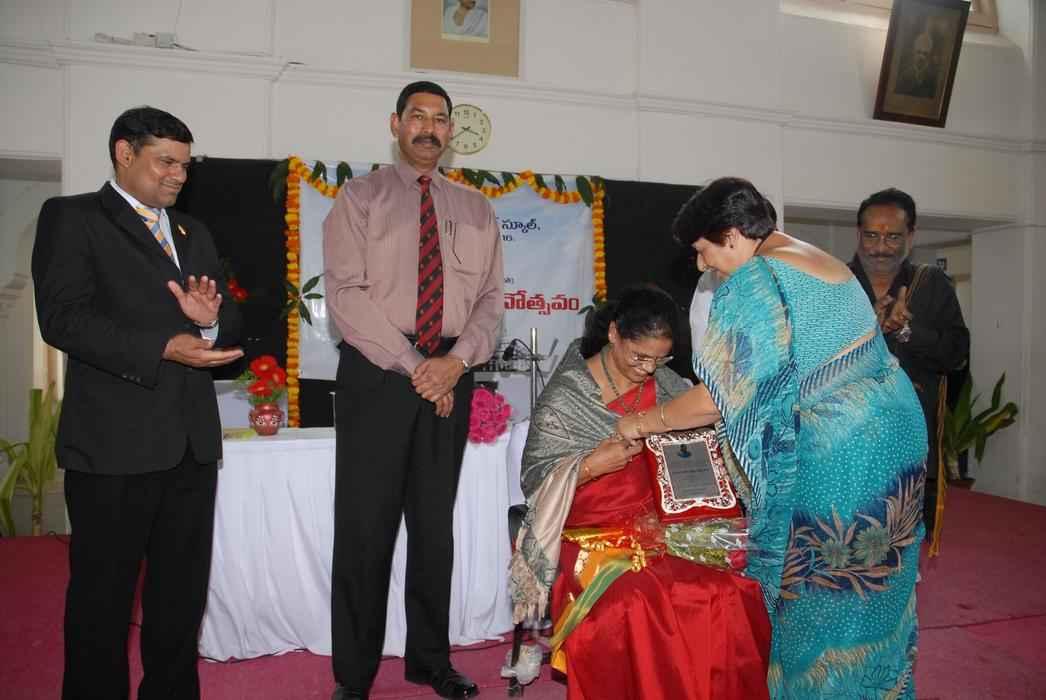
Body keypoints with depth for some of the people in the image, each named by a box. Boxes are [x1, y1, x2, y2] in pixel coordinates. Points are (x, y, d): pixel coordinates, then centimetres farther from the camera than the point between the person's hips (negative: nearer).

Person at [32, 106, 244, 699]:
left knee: (183, 590, 14)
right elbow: (63, 318, -12)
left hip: (191, 440, 6)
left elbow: (231, 323, 17)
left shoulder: (195, 234, 20)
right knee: (103, 594, 6)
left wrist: (212, 320, -6)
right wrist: (163, 349, -21)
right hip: (115, 442, -5)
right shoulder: (72, 217, 1)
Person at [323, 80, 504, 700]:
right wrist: (413, 366, -14)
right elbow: (345, 292, -8)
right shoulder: (360, 198, 3)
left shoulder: (476, 209, 14)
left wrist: (457, 360, -9)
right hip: (379, 370, -3)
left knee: (436, 522, 12)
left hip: (451, 373, 3)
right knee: (366, 522, 0)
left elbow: (492, 297, 9)